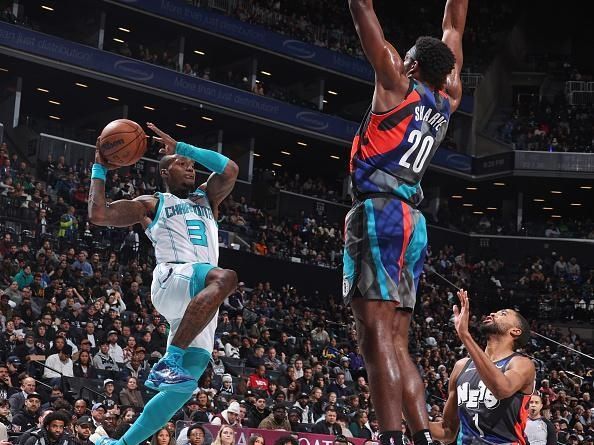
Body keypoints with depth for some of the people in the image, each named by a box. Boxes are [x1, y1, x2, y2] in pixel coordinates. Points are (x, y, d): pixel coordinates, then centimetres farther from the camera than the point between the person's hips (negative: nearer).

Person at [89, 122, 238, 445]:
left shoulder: (207, 198, 30)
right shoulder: (151, 204, 17)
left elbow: (230, 170, 10)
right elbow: (98, 214, 5)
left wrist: (181, 147, 11)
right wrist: (100, 169, 12)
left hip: (201, 297, 5)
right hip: (172, 279, -5)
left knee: (185, 384, -6)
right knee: (225, 278, -38)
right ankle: (168, 361, -42)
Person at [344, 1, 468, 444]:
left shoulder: (397, 83, 1)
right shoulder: (448, 99, 17)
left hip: (380, 214, -8)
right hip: (412, 222, 8)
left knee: (377, 334, -15)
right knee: (396, 344, 9)